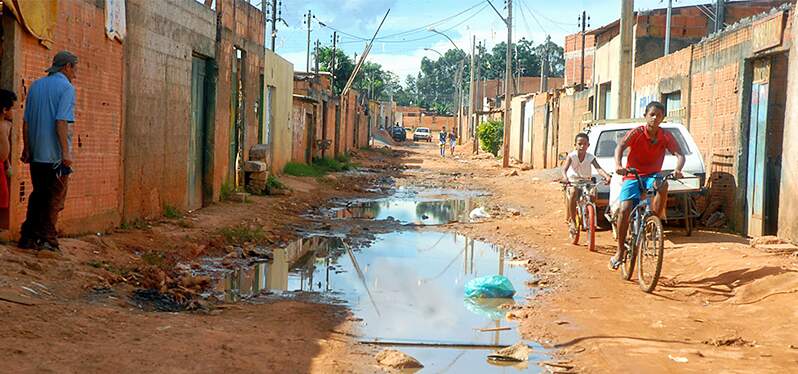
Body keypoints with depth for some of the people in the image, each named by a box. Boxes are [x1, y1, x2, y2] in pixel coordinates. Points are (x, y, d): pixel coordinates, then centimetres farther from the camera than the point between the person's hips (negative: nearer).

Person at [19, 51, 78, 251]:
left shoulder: (36, 86, 13)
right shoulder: (66, 87, -9)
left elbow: (26, 121, 13)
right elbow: (61, 122, -19)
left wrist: (26, 149, 17)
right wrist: (66, 152, -19)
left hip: (36, 153, 7)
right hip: (56, 154, -7)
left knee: (38, 195, 15)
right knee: (55, 199, 1)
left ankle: (28, 237, 14)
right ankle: (47, 239, 2)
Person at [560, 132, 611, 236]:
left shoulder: (590, 157, -8)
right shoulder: (571, 156, -12)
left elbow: (598, 168, -23)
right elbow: (565, 168, -26)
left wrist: (606, 176, -43)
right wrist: (565, 177, -48)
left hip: (586, 182, 3)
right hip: (573, 182, -3)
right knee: (572, 193, -32)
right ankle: (571, 220, -21)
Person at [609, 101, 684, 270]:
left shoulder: (666, 137, -5)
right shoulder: (636, 133, -12)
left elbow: (679, 155, -15)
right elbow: (620, 146, -27)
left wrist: (678, 169, -38)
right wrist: (618, 165, -47)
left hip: (652, 175, 1)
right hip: (632, 176, -1)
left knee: (663, 185, -34)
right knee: (624, 210, -17)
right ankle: (619, 252, -4)